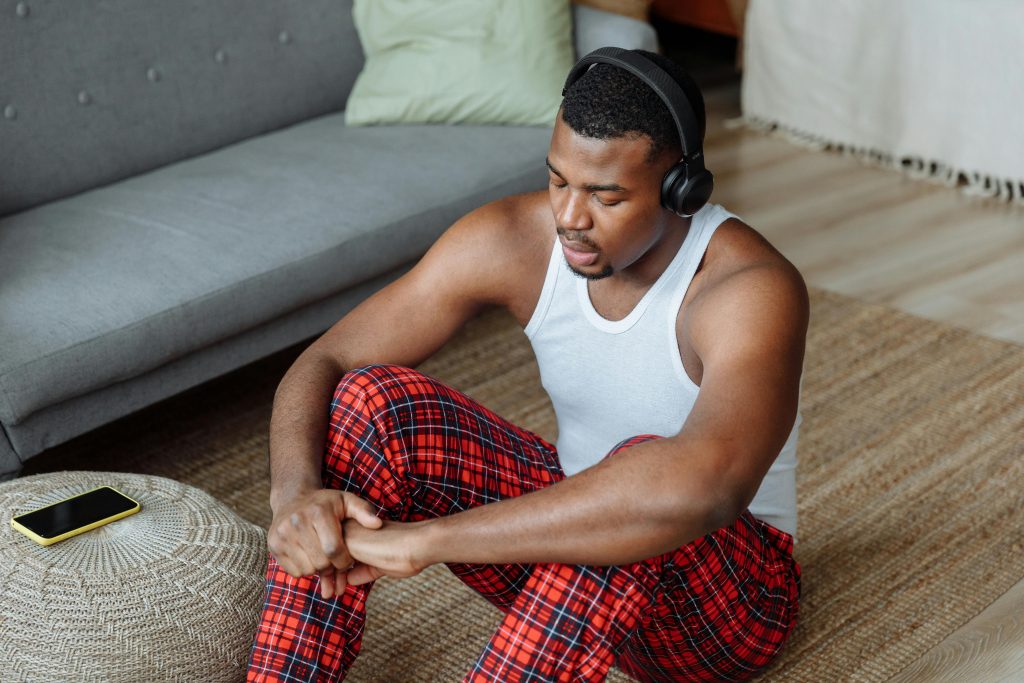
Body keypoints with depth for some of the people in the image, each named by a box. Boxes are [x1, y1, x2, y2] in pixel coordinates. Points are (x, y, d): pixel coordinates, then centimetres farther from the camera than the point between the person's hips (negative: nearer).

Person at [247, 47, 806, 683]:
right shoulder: (512, 238, -14)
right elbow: (324, 362, -12)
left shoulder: (754, 291, -30)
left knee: (648, 465, -41)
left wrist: (425, 539, -49)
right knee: (367, 402, -18)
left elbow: (704, 485, -50)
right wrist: (294, 490, -36)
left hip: (725, 592, -4)